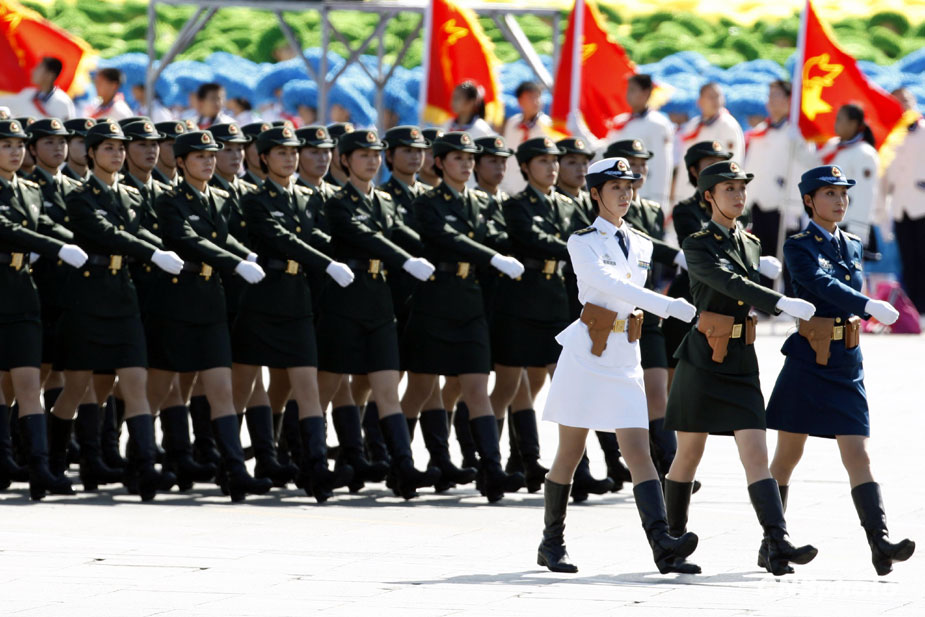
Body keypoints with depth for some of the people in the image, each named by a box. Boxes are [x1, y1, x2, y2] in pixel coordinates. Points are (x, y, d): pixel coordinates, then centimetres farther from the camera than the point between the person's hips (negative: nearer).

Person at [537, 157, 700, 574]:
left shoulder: (641, 246, 13)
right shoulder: (583, 242, -6)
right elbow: (607, 282, -22)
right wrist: (665, 305, -31)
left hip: (625, 357, 4)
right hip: (586, 355, -4)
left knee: (640, 453, -7)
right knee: (570, 454, 3)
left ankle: (662, 544, -20)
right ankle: (552, 543, 17)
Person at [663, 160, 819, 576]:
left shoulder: (750, 243, 13)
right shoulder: (697, 245, -8)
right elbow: (730, 283, -25)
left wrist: (762, 269, 2)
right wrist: (782, 302, -36)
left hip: (742, 364, 4)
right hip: (702, 361, -4)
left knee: (756, 454, -8)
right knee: (689, 454, 7)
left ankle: (778, 545, -20)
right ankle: (674, 538, 24)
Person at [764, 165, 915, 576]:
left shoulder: (853, 246, 11)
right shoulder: (798, 247, -8)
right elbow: (823, 285, -24)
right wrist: (870, 307, -36)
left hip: (846, 365, 4)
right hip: (806, 364, -4)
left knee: (858, 456, -5)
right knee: (788, 456, 5)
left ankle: (880, 543, -16)